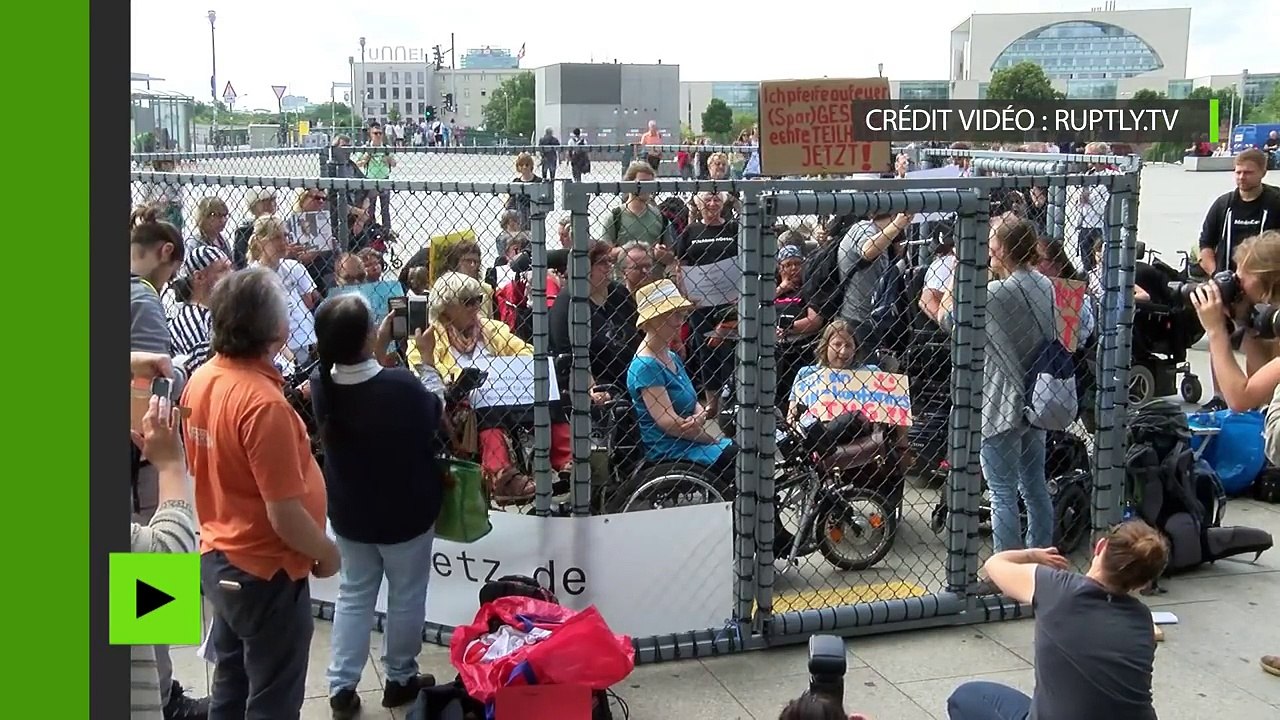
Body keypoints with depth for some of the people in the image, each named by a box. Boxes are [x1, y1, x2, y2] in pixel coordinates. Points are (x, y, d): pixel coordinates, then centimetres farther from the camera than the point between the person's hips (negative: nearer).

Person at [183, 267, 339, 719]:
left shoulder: (202, 380, -3)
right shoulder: (264, 403, -28)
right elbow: (284, 516, -25)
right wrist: (327, 554, -10)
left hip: (218, 560, 8)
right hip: (264, 573, -8)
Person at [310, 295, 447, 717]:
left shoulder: (321, 385, -17)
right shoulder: (401, 385, -32)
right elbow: (435, 421, -11)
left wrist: (375, 346, 5)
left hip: (349, 511, 4)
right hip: (406, 511, -4)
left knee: (353, 595, 19)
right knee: (406, 597, 16)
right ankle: (399, 679, 30)